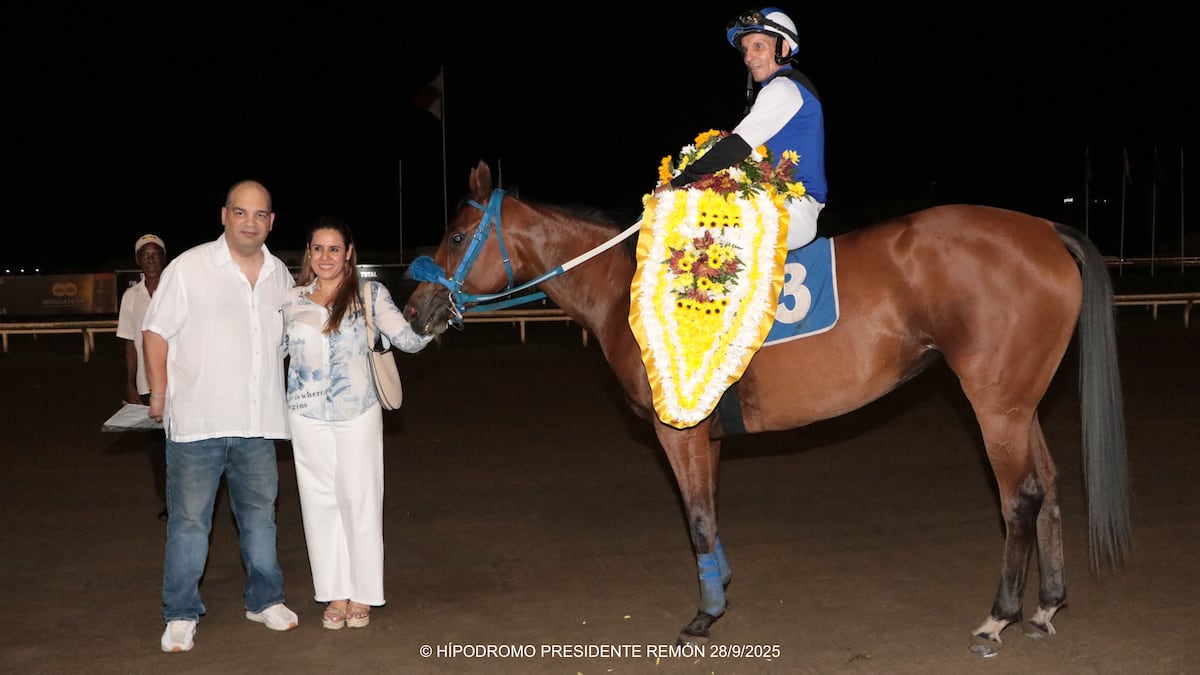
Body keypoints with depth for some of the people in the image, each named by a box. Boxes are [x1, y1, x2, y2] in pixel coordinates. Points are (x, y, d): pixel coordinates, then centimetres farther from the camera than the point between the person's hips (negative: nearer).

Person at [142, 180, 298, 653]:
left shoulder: (280, 275, 9)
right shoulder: (190, 267, -5)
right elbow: (156, 332, -3)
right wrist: (159, 393, -6)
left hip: (258, 421, 4)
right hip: (197, 420, -4)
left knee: (260, 513, 14)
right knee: (189, 520, 1)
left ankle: (264, 599, 28)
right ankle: (181, 615, 12)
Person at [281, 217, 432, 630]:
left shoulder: (370, 294, -3)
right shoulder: (293, 300, 5)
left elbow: (407, 340, -8)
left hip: (358, 414, -2)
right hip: (308, 417, 3)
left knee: (360, 500, 4)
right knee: (320, 503, 8)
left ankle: (362, 595, 16)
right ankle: (335, 594, 20)